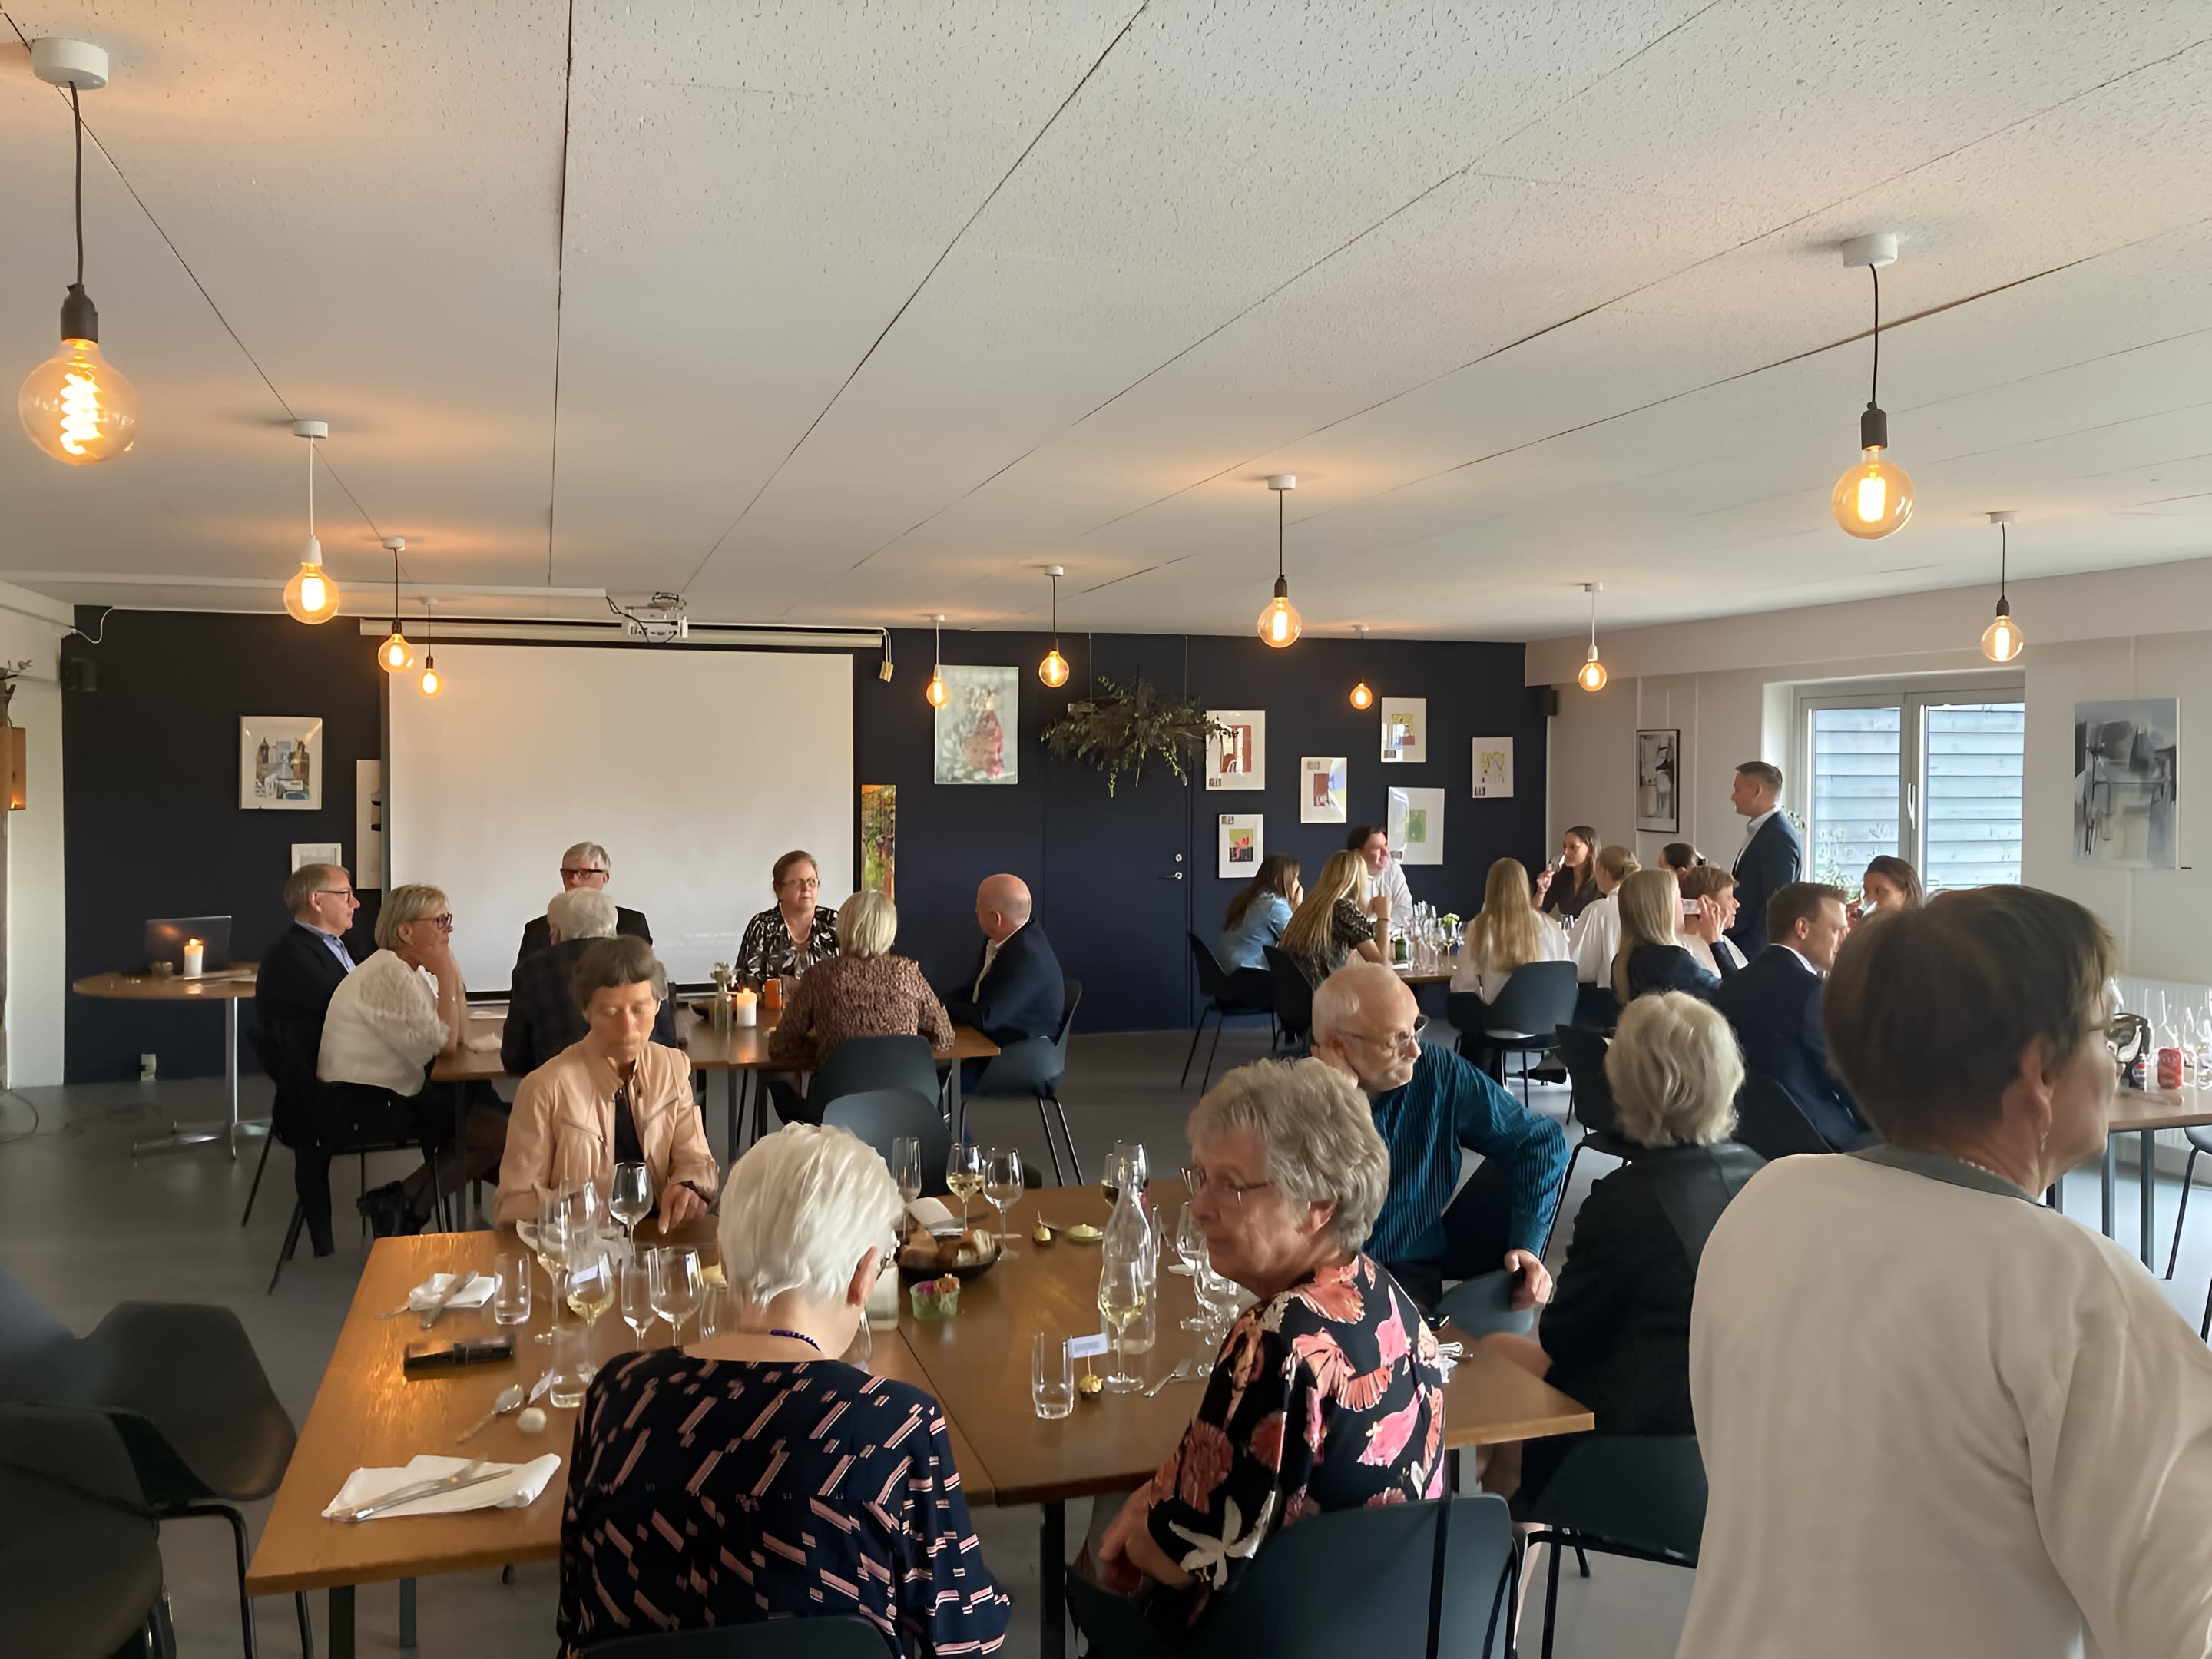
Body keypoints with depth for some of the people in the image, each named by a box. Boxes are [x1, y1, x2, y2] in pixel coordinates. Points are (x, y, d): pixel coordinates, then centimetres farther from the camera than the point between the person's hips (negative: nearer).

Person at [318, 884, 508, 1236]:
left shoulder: (410, 970, 12)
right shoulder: (388, 973, -17)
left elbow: (456, 1035, 5)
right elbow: (445, 1045, -21)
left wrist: (450, 969, -1)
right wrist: (445, 971, -14)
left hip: (387, 1095, 10)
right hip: (361, 1108, -10)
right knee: (498, 1132, -10)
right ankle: (399, 1203, -1)